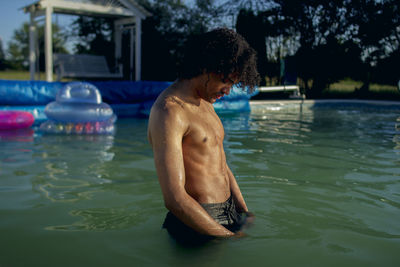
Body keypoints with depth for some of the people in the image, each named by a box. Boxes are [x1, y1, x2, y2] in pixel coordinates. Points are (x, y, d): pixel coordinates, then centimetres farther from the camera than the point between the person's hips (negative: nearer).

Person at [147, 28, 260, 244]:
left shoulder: (205, 104, 14)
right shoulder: (168, 112, -18)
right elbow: (174, 199, -25)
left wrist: (246, 215, 10)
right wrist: (230, 237, -20)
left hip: (230, 212, 8)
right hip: (197, 224, -8)